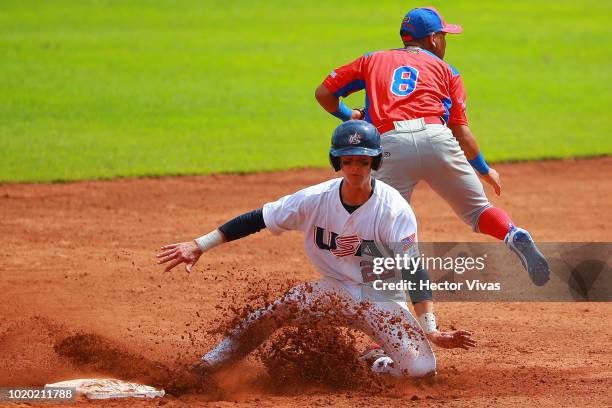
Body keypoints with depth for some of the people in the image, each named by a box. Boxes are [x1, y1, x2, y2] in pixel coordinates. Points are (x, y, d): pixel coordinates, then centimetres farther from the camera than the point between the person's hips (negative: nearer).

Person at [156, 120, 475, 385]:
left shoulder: (394, 209, -21)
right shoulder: (317, 199, -12)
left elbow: (413, 271, -22)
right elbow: (257, 220, -7)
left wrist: (430, 330, -30)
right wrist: (199, 245, -12)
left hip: (383, 301, -3)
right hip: (336, 292, 3)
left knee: (420, 367, -24)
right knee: (272, 313, -17)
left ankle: (376, 366, 10)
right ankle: (199, 373, -6)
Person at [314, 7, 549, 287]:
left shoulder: (373, 60, 27)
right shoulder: (445, 70, 24)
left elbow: (323, 93, 23)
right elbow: (461, 131, 18)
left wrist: (347, 116, 42)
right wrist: (485, 170, 30)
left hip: (390, 145, 0)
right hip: (437, 138, 0)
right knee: (478, 209, 15)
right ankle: (515, 237, -13)